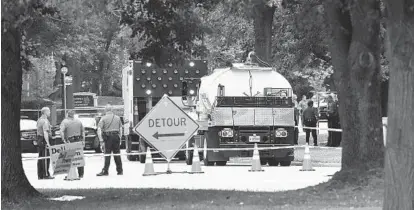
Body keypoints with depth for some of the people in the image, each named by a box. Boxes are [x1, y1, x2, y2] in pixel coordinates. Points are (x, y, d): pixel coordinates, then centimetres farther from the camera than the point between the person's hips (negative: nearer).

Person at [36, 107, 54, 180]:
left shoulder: (39, 120, 17)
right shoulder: (45, 121, -14)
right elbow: (45, 132, -22)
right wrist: (47, 143, -26)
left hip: (39, 140, 10)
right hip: (44, 141, -10)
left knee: (40, 158, 11)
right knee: (46, 158, -8)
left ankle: (40, 175, 12)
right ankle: (46, 174, -10)